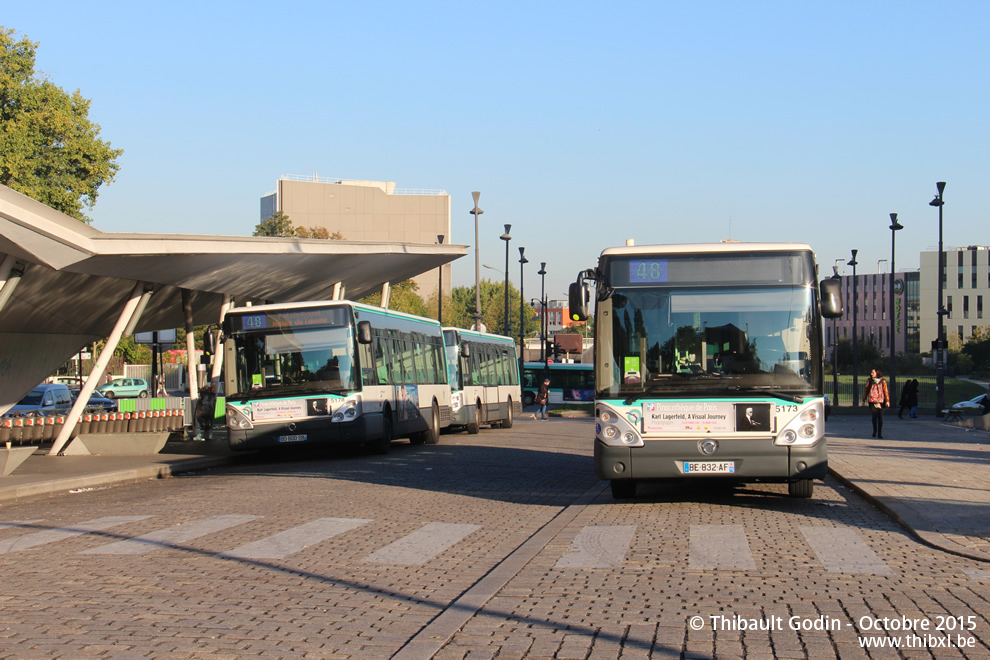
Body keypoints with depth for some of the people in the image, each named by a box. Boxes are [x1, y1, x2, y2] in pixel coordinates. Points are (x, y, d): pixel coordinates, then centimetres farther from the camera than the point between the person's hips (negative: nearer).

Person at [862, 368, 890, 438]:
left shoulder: (882, 381, 4)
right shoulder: (870, 381, 8)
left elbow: (886, 391, 2)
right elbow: (866, 390, 15)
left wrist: (887, 401, -7)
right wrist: (864, 400, 15)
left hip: (880, 401, -1)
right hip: (872, 401, 1)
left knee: (880, 417, -2)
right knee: (874, 416, -9)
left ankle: (879, 433, 6)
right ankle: (874, 431, 11)